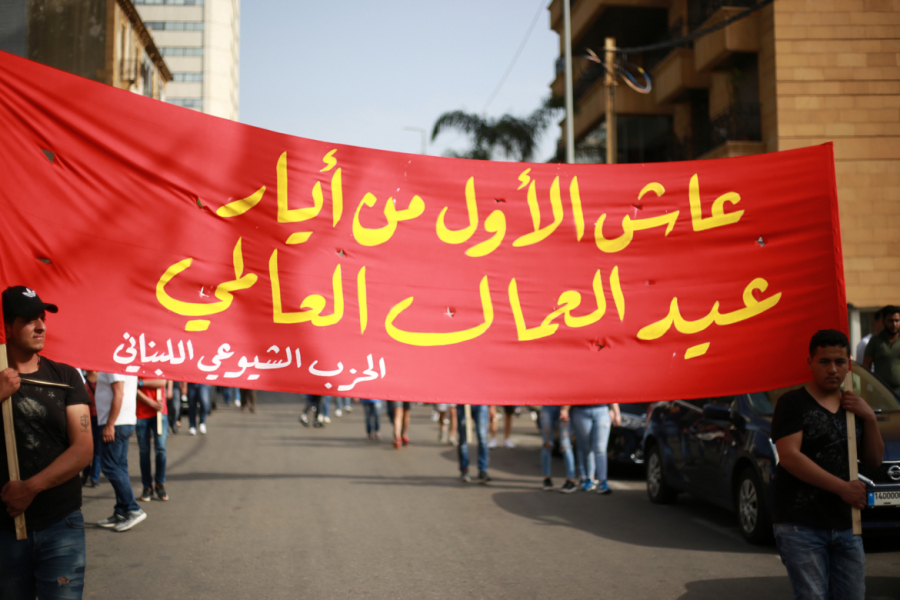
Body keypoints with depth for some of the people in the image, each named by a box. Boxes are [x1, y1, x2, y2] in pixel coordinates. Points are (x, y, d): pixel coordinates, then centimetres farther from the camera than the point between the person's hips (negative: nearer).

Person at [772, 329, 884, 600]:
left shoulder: (852, 406, 17)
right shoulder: (793, 403, -3)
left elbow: (874, 461, 16)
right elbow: (789, 456, -16)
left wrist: (870, 419, -1)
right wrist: (843, 487, -18)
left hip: (845, 526, 6)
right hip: (801, 526, -6)